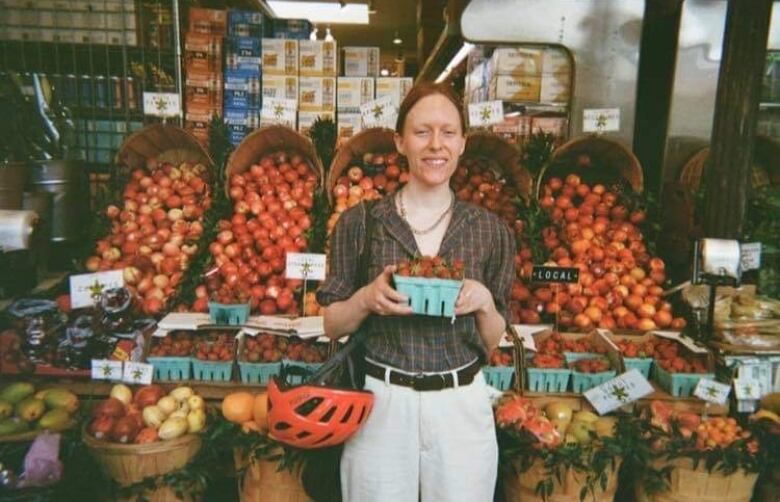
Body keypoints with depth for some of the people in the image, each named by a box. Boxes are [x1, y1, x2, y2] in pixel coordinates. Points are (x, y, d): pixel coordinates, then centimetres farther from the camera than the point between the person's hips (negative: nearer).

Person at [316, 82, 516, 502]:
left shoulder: (491, 231, -1)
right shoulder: (359, 223, -5)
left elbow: (492, 342, 6)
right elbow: (332, 325, 2)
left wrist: (484, 303, -14)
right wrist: (367, 298, -18)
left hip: (462, 406, 1)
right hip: (380, 403, -1)